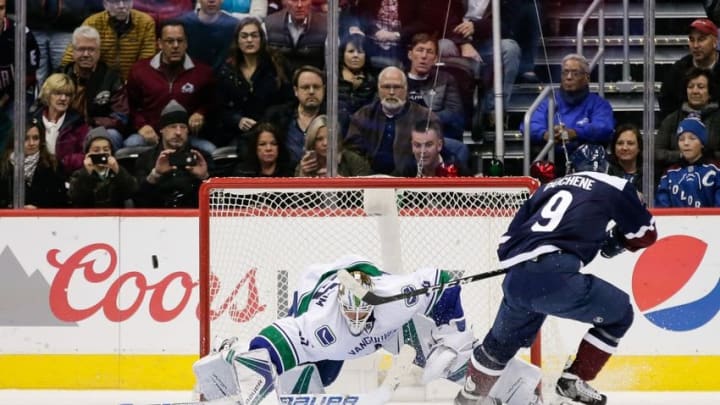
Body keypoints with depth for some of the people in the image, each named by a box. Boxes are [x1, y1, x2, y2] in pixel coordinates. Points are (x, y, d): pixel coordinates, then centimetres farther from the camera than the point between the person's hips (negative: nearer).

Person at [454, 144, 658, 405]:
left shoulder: (549, 188, 28)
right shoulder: (613, 187, 12)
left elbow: (507, 243, 25)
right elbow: (645, 234, 19)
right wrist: (614, 241, 35)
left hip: (515, 280, 6)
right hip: (553, 277, -6)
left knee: (504, 339, 33)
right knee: (619, 313, 14)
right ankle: (573, 381, 11)